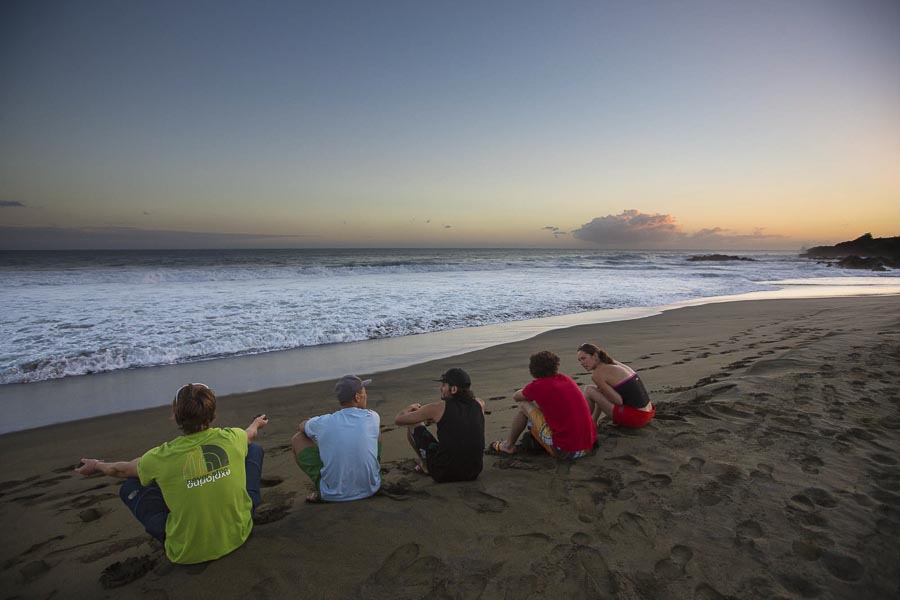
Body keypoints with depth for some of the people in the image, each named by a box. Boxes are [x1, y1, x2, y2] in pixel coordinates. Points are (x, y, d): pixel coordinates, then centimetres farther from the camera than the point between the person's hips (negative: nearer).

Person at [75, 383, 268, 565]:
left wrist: (96, 466, 29)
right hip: (238, 535, 2)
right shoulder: (232, 438, -14)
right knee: (254, 449, 15)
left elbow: (122, 470, 7)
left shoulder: (163, 457, -17)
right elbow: (250, 434, 13)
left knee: (129, 487, 12)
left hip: (187, 553, -1)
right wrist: (256, 424, 38)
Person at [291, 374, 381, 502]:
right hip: (370, 488, 2)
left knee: (297, 438, 9)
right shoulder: (373, 418, -10)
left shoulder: (322, 423, -12)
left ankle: (321, 492, 12)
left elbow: (300, 427, 13)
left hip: (334, 495, -1)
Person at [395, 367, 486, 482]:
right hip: (473, 473, 4)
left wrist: (410, 407, 22)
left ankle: (424, 464, 30)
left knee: (412, 424, 10)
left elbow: (398, 420, 0)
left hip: (444, 474, -4)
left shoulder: (439, 407, -12)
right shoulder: (479, 404, -1)